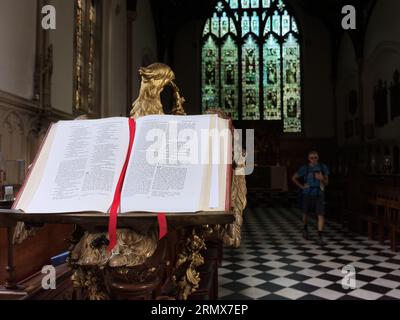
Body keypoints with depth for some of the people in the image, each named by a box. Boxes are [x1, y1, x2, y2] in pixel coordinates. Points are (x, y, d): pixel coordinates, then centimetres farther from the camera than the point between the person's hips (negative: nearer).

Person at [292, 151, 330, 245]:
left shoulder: (323, 167, -1)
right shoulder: (305, 168, -4)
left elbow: (326, 182, 3)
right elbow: (294, 178, 6)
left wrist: (322, 179, -20)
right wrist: (302, 186, -3)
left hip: (319, 195, 0)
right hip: (308, 194, 0)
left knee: (321, 215, -10)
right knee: (306, 213, 16)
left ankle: (320, 237, -6)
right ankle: (305, 228, 44)